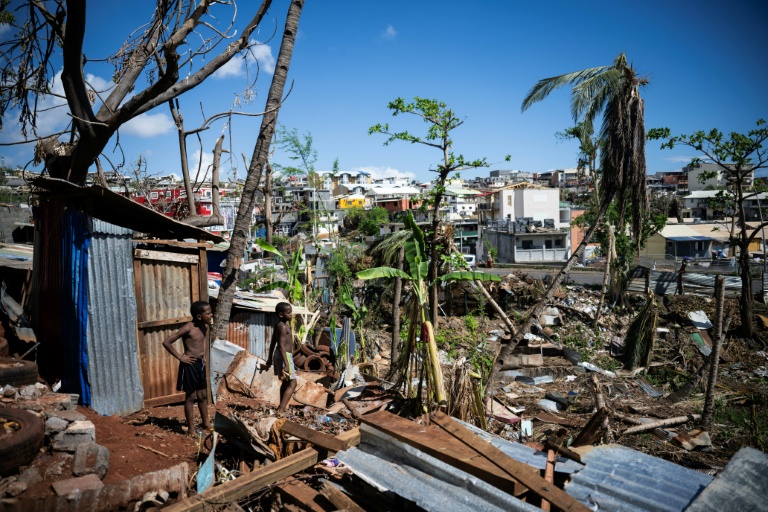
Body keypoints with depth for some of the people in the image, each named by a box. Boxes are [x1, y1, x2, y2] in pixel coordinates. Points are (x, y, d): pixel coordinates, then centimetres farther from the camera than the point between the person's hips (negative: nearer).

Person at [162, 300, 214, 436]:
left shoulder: (205, 326, 2)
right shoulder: (188, 328, -20)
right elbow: (166, 342, -20)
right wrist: (180, 357, -16)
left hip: (200, 363, 7)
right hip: (190, 364, -7)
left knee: (203, 395, 16)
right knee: (190, 396, 4)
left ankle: (206, 422, 30)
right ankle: (191, 428, 16)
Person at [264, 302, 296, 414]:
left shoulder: (279, 325, 12)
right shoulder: (283, 326, -18)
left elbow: (272, 343, 18)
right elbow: (282, 346, -24)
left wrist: (269, 359, 24)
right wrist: (286, 364, -28)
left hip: (279, 355, 10)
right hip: (284, 356, -10)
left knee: (285, 383, 19)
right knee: (292, 383, -10)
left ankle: (282, 409, 29)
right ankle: (280, 411, -15)